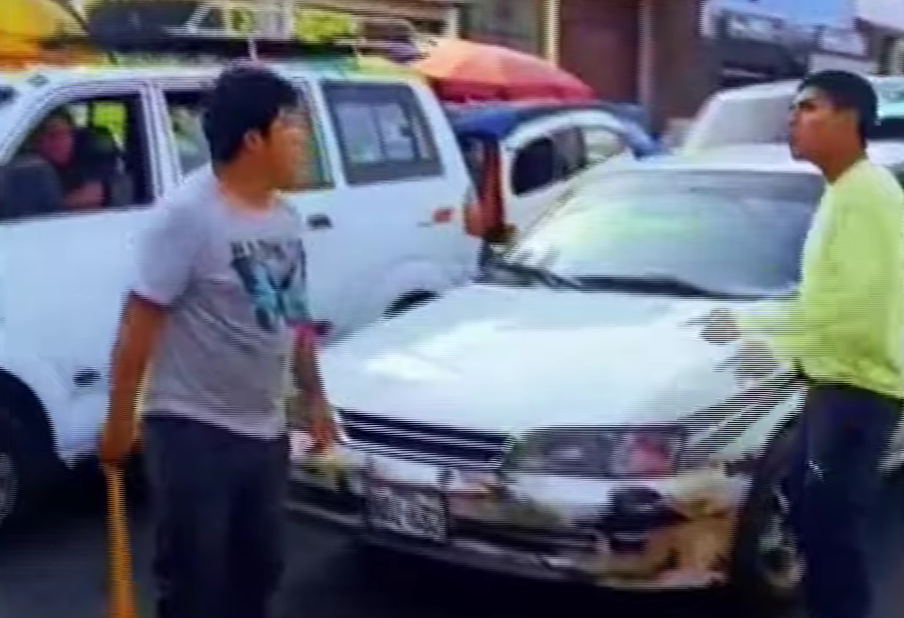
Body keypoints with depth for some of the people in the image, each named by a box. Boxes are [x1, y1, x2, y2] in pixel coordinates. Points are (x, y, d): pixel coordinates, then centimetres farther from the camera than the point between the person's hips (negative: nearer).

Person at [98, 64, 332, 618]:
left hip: (265, 430, 8)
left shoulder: (285, 217, 6)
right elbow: (140, 322, -17)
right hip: (194, 431, -8)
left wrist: (315, 395, 18)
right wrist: (119, 420, -16)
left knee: (259, 567, 20)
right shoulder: (188, 214, -18)